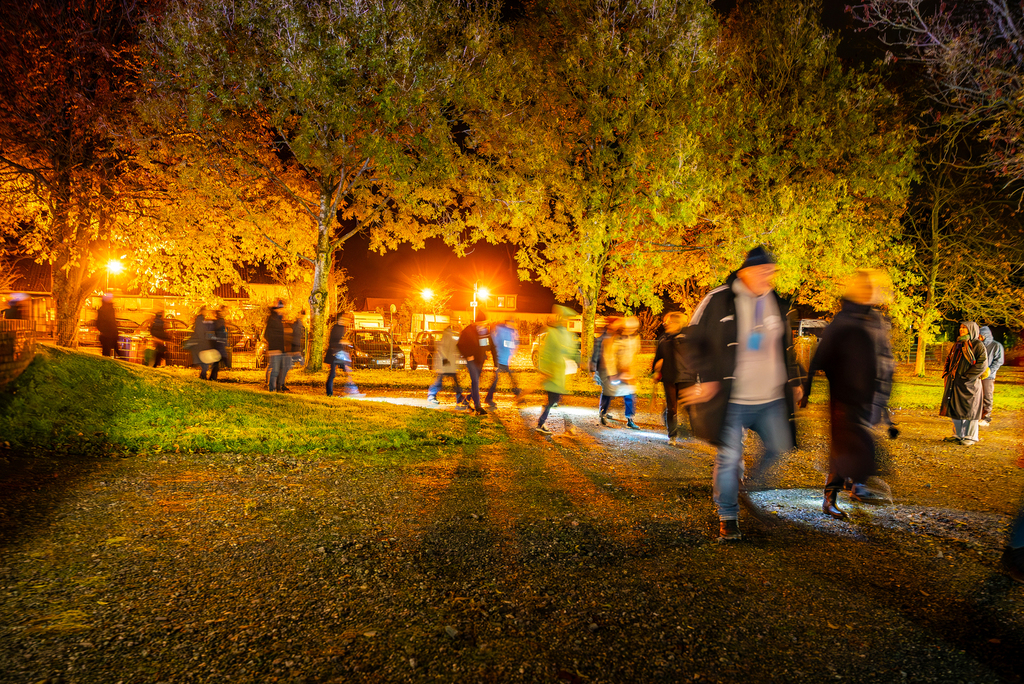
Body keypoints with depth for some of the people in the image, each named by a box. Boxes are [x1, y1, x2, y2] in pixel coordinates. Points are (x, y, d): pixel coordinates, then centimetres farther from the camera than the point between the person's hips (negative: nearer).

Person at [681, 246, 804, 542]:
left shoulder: (778, 305, 10)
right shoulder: (718, 300, -9)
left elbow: (786, 347, 24)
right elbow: (695, 340, -4)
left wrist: (793, 381, 21)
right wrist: (706, 378, -12)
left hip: (772, 398, 5)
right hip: (733, 400, -5)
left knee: (780, 448, 7)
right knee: (729, 457, -1)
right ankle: (728, 518, 15)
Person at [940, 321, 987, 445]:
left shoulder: (978, 345, -7)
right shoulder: (958, 345, 14)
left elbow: (982, 364, -15)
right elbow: (948, 359, 22)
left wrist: (965, 377, -18)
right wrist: (946, 373, 7)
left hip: (969, 384, -7)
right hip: (955, 383, 7)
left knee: (969, 410, -1)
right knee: (955, 409, 10)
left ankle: (971, 437, 8)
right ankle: (958, 434, 21)